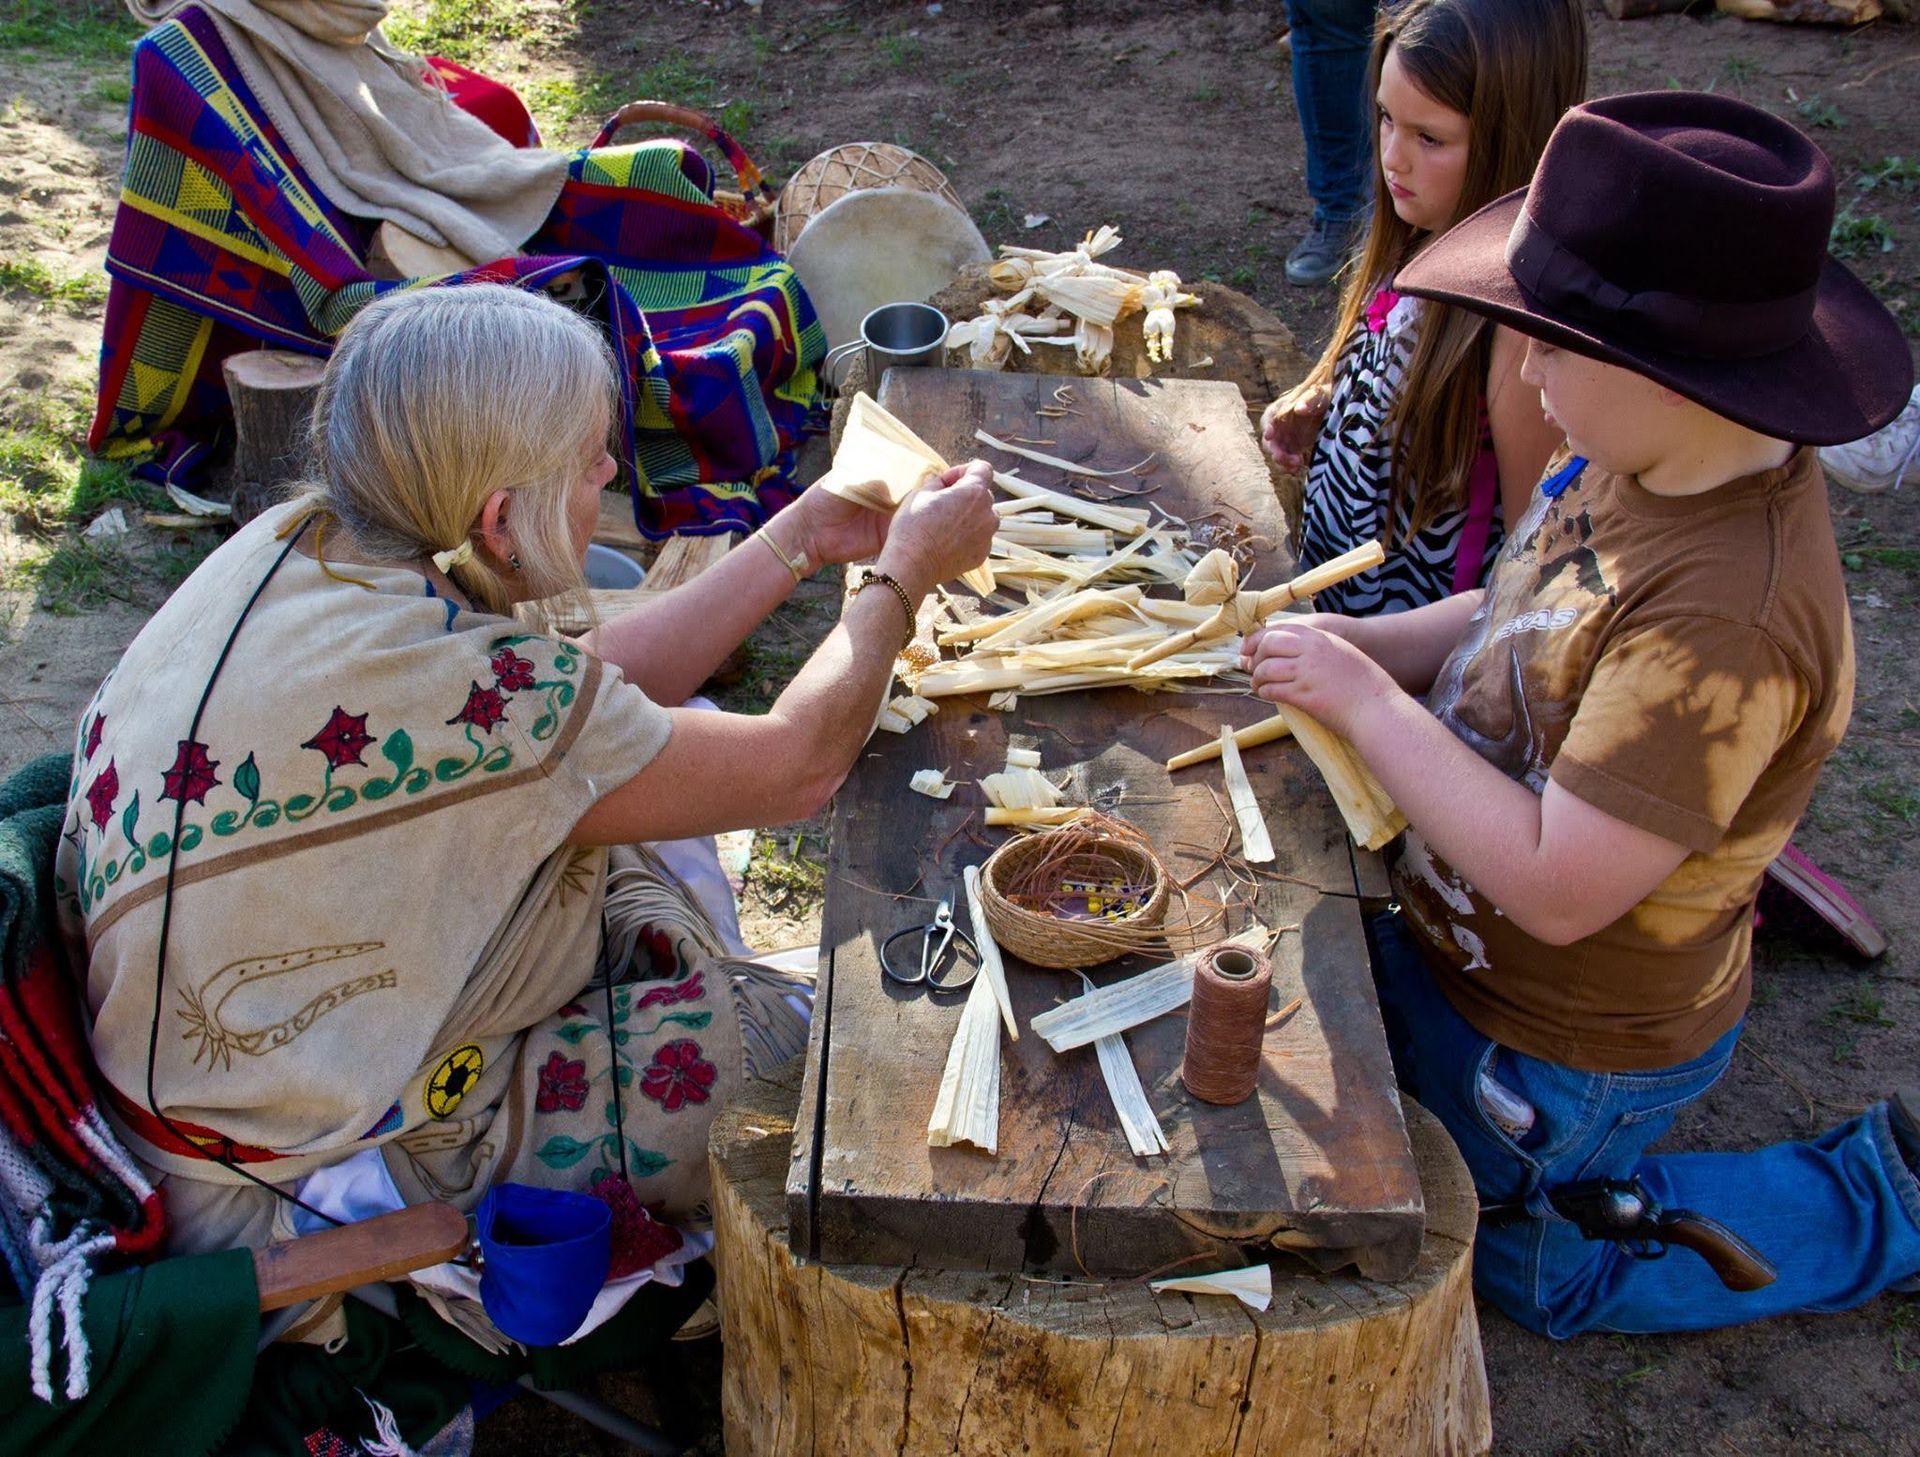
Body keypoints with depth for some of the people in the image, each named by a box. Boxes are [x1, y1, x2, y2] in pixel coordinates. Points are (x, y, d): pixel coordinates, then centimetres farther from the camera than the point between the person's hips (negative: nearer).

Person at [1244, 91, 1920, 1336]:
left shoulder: (1726, 618, -39)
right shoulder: (1637, 466, -11)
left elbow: (1556, 887, -37)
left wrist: (1366, 701, -29)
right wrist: (1358, 645, -10)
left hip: (1556, 1049, -8)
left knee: (1531, 1268, 21)